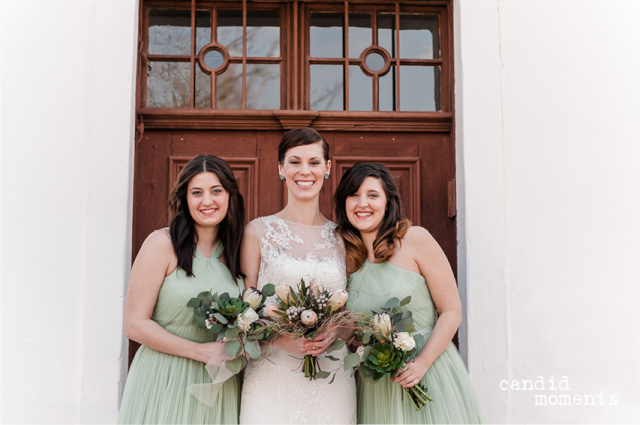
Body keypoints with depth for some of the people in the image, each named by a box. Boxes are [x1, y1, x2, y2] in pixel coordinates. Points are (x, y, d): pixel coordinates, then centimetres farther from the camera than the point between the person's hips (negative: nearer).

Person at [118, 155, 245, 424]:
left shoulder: (234, 252, 5)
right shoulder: (163, 244, -10)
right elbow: (135, 324, -12)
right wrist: (202, 351, -15)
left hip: (218, 385, 4)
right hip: (164, 381, -4)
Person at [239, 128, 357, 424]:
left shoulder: (341, 237, 7)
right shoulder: (258, 232, 1)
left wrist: (334, 333, -8)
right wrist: (280, 338, -16)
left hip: (332, 377, 2)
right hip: (273, 375, -2)